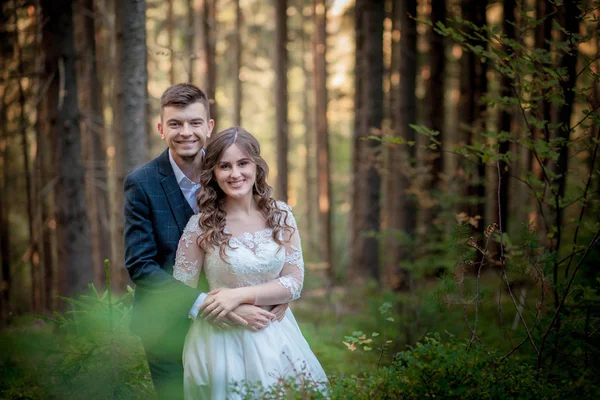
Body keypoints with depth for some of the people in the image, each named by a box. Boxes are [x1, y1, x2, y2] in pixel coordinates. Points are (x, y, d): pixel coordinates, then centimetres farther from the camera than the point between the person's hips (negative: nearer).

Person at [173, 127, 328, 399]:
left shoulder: (280, 215, 0)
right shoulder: (201, 225, -9)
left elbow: (295, 281, -3)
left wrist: (240, 296, -17)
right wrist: (239, 314, -13)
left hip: (277, 338, 3)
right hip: (222, 339, -3)